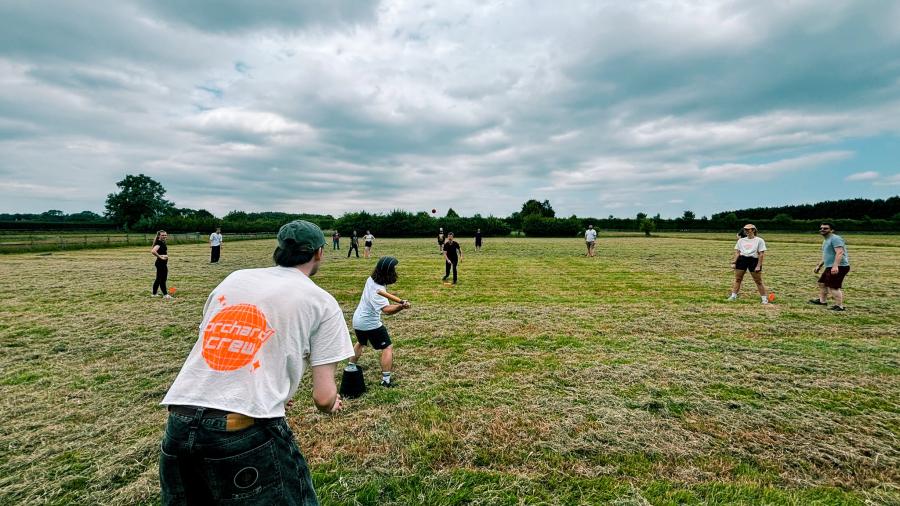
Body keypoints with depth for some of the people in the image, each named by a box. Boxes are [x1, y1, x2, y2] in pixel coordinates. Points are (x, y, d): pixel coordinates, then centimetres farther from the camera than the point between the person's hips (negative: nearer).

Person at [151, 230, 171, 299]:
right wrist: (160, 257, -22)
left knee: (158, 278, 16)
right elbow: (153, 251, -33)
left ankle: (154, 294, 25)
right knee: (162, 279, -4)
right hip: (161, 263, -10)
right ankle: (165, 294, 1)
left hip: (163, 263, 10)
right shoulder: (159, 243, -17)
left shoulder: (162, 243, 12)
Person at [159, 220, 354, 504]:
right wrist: (332, 405, 22)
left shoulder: (233, 278, 13)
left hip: (179, 425, 6)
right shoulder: (321, 302, 0)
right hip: (247, 431, -5)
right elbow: (323, 397, -3)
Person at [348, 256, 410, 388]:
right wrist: (401, 306, -61)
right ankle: (386, 379, 0)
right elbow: (386, 309, -45)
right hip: (370, 323, -9)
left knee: (360, 343, 32)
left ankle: (351, 367, 46)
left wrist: (401, 301, -8)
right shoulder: (377, 289, -32)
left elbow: (384, 294, 3)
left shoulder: (372, 279, -6)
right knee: (388, 347, 1)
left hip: (358, 320, 9)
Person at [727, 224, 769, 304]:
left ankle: (764, 298, 13)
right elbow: (737, 252, 11)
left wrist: (758, 266, -10)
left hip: (754, 260, -3)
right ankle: (733, 296, 9)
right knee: (737, 279, 4)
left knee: (758, 281, 2)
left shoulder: (759, 240, 1)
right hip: (742, 260, 3)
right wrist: (733, 262, 1)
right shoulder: (741, 240, 12)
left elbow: (761, 254, -3)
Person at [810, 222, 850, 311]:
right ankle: (822, 300, 34)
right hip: (830, 267, 11)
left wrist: (835, 266, -35)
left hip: (838, 267, -11)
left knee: (833, 287, -13)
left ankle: (839, 306, -6)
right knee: (822, 283, 20)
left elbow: (839, 252, -26)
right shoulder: (826, 240, 19)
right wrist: (819, 265, 32)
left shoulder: (835, 239, -14)